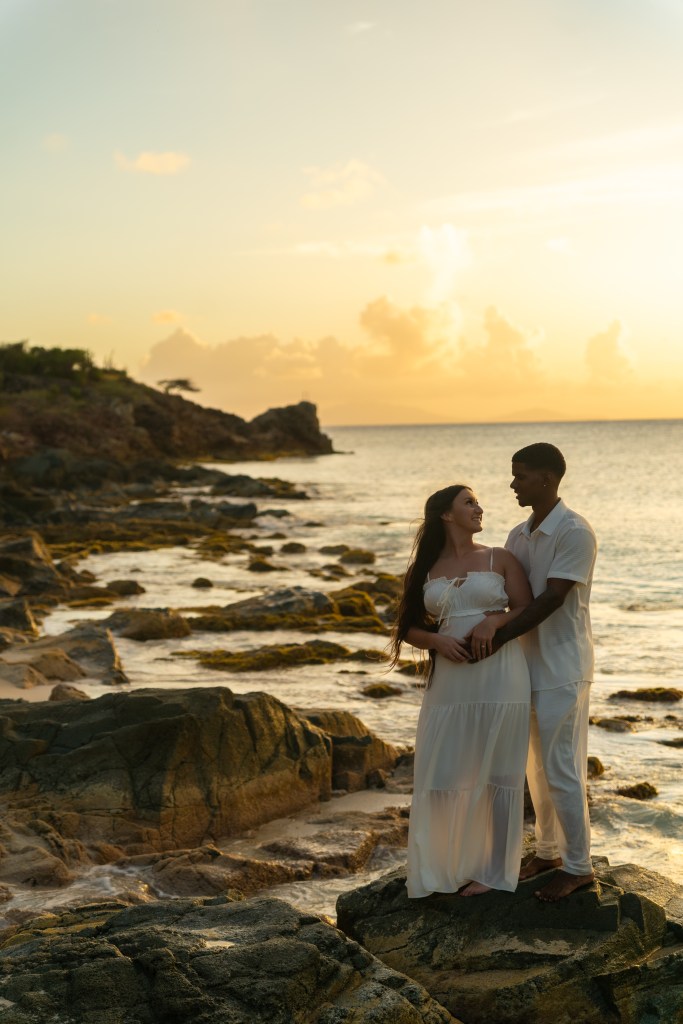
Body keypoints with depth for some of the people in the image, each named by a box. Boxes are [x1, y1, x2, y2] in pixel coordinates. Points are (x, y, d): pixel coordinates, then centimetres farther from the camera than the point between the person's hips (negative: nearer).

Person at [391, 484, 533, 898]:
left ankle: (496, 871, 12)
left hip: (500, 675, -2)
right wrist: (438, 640, -10)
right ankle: (450, 865, 19)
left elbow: (527, 609, 1)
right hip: (451, 680, 2)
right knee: (445, 774, 3)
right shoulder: (427, 570, 10)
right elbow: (411, 628, 10)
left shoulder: (500, 559, 5)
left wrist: (495, 620, -18)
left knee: (498, 774, 3)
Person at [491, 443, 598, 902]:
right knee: (538, 767, 15)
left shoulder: (575, 533, -16)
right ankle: (549, 851, 28)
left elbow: (551, 598, -21)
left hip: (562, 669, -8)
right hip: (530, 664, 8)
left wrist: (499, 637, -22)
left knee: (562, 770, -3)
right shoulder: (519, 535, 9)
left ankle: (578, 865, 9)